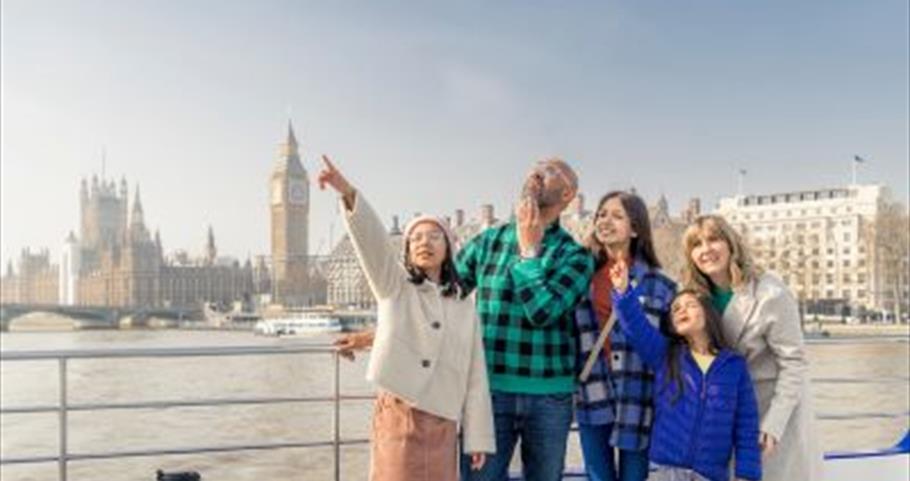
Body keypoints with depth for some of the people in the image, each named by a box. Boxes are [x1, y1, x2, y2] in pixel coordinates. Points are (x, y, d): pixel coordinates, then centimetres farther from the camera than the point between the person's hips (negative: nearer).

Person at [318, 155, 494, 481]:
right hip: (397, 417, -2)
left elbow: (475, 376, 8)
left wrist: (478, 437, 3)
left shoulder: (464, 307, 10)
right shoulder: (393, 286, 5)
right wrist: (348, 194, -31)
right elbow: (371, 238, -14)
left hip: (441, 423, 2)